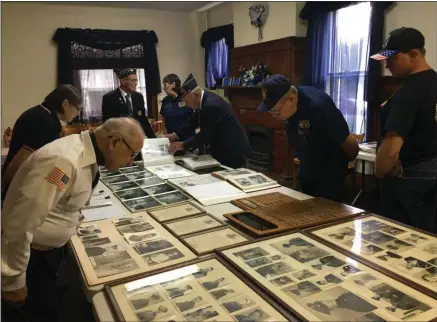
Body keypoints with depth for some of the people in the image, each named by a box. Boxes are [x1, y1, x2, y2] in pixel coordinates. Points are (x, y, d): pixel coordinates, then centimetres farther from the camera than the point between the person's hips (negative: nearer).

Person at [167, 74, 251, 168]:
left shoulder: (211, 105, -27)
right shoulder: (205, 99, 3)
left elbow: (205, 134, -25)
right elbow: (194, 120, 15)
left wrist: (183, 145, -16)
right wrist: (175, 134, 9)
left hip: (234, 151, -10)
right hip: (224, 149, 10)